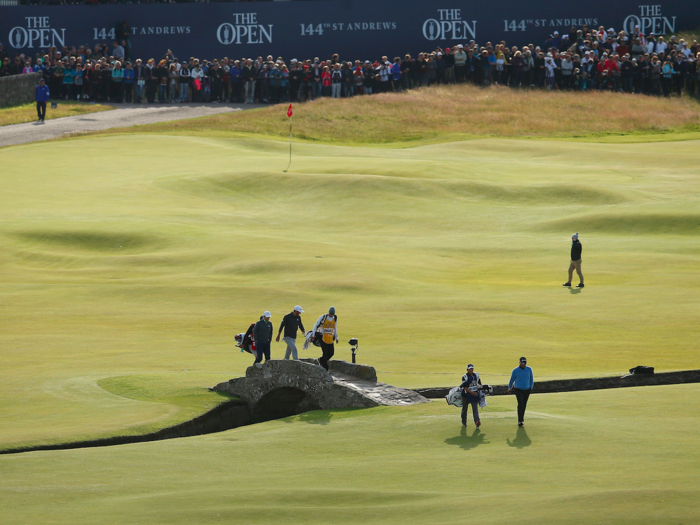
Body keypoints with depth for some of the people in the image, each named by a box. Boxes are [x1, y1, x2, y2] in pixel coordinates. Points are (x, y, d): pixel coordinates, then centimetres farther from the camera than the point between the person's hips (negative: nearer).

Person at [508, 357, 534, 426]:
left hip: (527, 390, 3)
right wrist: (509, 388, 16)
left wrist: (531, 387, 6)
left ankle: (522, 418, 27)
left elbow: (531, 379, 12)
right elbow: (512, 379, 6)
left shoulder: (529, 369, 1)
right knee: (520, 404, -16)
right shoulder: (515, 370, -7)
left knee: (524, 405, 10)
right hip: (518, 389, -3)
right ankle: (520, 420, -17)